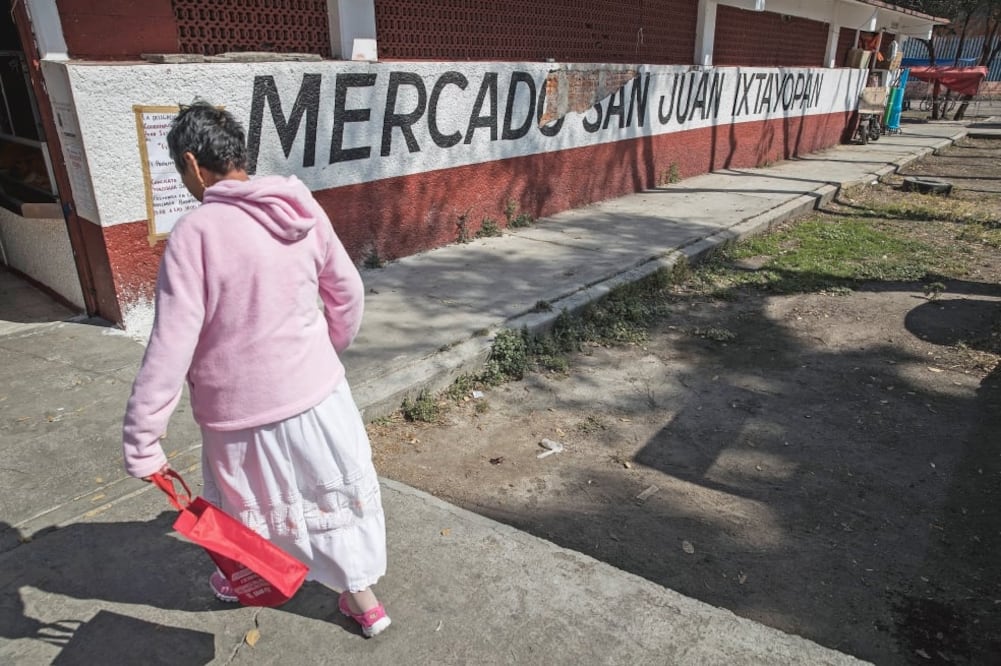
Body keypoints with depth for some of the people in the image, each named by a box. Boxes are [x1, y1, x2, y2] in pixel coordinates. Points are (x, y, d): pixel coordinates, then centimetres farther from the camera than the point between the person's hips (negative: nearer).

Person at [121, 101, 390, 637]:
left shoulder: (196, 232, -20)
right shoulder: (303, 209, -4)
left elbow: (171, 346, -21)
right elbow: (348, 293, 5)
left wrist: (141, 441, -13)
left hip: (243, 408, -3)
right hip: (316, 390, 4)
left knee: (244, 500, 24)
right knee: (335, 489, 20)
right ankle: (363, 598, 34)